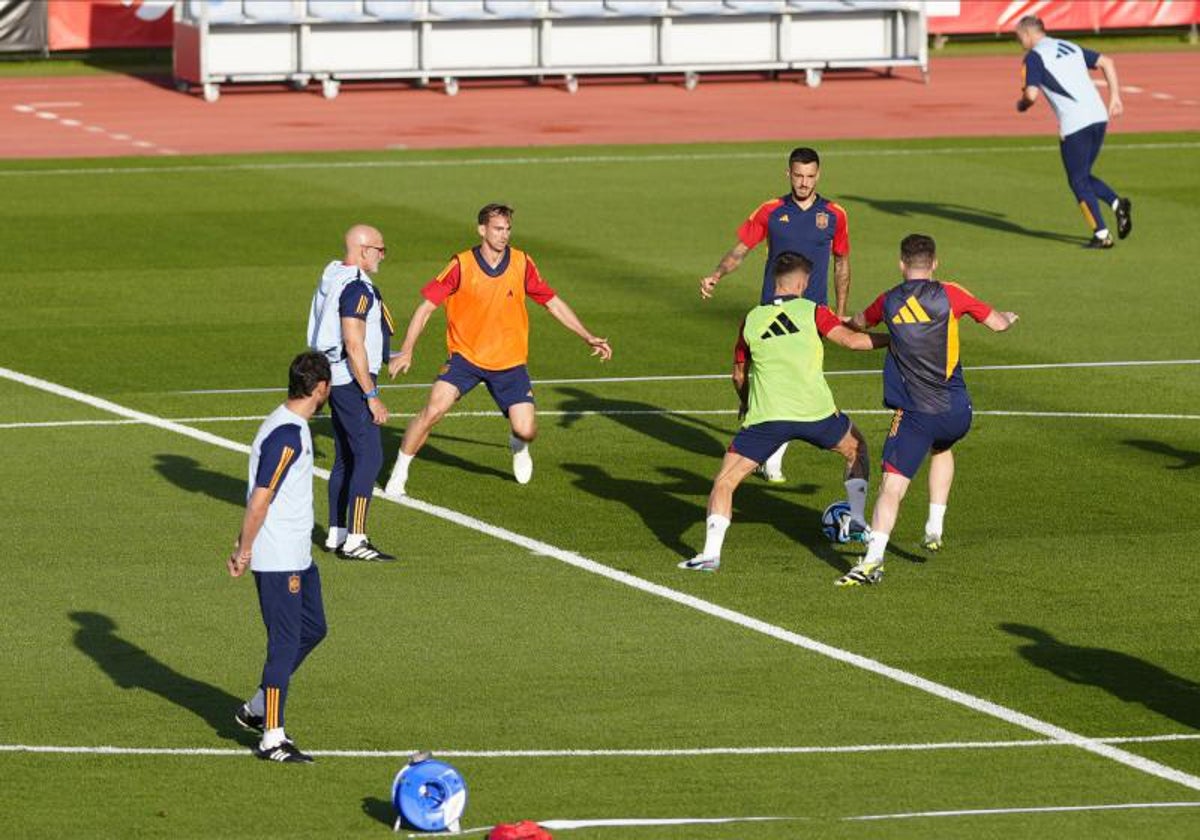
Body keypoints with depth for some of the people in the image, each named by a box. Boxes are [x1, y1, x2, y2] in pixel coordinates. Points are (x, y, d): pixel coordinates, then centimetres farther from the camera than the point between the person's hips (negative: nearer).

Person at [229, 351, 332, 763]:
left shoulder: (293, 427, 11)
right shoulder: (286, 435, -21)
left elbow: (261, 496, 16)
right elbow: (260, 500, -21)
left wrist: (243, 546, 18)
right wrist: (245, 551, -15)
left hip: (297, 556, 10)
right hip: (278, 559, -10)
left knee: (312, 628, 17)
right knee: (285, 643, -4)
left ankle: (257, 709, 27)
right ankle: (272, 738, 3)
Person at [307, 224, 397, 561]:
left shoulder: (332, 277, 13)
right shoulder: (356, 289, -18)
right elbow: (354, 346, -21)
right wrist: (372, 397, -19)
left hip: (334, 378, 10)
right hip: (352, 381, -10)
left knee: (345, 459, 15)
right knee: (369, 457, -11)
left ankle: (336, 533, 20)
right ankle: (354, 541, -14)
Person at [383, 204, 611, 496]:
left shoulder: (521, 264, -6)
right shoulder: (462, 265, -12)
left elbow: (553, 303, 5)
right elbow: (427, 305, -9)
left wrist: (588, 338, 2)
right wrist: (406, 350, -17)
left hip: (509, 362, 2)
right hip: (465, 355, -2)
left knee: (526, 430, -9)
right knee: (433, 410, -19)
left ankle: (518, 446, 31)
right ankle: (399, 473, -1)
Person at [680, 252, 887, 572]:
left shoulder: (751, 320, 11)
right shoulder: (812, 311, 2)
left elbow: (739, 375, 21)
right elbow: (851, 340, -8)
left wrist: (746, 403, 41)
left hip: (765, 416, 0)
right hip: (815, 412, 0)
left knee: (724, 482, 5)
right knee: (856, 448, 31)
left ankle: (711, 552, -11)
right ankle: (858, 521, 28)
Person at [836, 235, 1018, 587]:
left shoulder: (889, 302, 4)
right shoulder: (949, 295, -1)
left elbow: (859, 323, 26)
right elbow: (997, 323, 8)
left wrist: (848, 320, 51)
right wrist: (1008, 317, 33)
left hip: (914, 414, -2)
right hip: (956, 411, 2)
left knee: (892, 485, -8)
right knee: (942, 450, 34)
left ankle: (873, 560, -24)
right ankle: (935, 528, 28)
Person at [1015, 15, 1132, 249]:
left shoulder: (1034, 57, -1)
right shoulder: (1070, 47, 22)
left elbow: (1031, 94, -12)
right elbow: (1107, 63, 18)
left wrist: (1022, 105, 10)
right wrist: (1115, 97, 15)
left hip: (1074, 124, -7)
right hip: (1099, 116, 7)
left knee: (1078, 181, 4)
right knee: (1083, 176, 20)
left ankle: (1101, 235, -2)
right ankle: (1117, 203, -4)